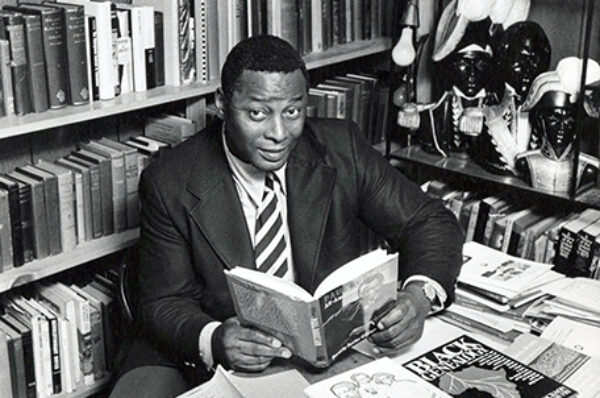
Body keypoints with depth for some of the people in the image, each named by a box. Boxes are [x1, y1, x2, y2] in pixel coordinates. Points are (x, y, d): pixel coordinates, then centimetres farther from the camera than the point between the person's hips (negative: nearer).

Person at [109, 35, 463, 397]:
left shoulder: (341, 148, -5)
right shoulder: (170, 184, -9)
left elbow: (431, 222, 0)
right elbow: (163, 303, -6)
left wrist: (420, 293, -21)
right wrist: (213, 340, -29)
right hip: (203, 358, -1)